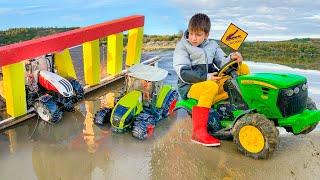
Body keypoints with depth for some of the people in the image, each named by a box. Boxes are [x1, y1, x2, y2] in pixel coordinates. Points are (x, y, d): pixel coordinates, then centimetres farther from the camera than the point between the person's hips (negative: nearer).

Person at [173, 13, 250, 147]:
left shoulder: (212, 45, 15)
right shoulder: (182, 47, -1)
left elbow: (222, 63, 13)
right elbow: (184, 74, -12)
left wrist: (231, 58, -11)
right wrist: (206, 77, -21)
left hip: (212, 80, 5)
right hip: (190, 86, -5)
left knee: (243, 68, -5)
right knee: (211, 86, -42)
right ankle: (198, 132, -39)